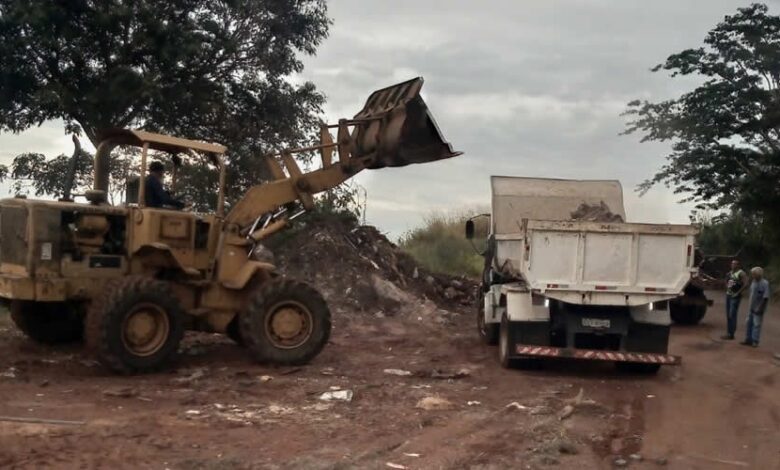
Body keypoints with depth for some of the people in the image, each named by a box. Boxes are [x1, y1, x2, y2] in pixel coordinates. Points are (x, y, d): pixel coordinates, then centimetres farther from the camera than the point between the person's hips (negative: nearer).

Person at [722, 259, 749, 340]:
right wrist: (727, 289, 11)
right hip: (728, 295, 8)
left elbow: (745, 285, -21)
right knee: (728, 315, 11)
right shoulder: (730, 273, 12)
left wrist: (738, 293, -18)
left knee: (732, 315, -10)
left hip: (735, 297, -8)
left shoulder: (741, 273, -12)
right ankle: (728, 333, 17)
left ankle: (731, 334, -8)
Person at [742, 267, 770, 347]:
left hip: (758, 308, -8)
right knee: (749, 323, 13)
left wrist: (760, 308, -19)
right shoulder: (754, 282, 6)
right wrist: (749, 306, 13)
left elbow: (765, 298, -18)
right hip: (751, 307, 8)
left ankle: (755, 341, 6)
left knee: (756, 325, -1)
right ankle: (748, 340, 22)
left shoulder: (764, 283, -17)